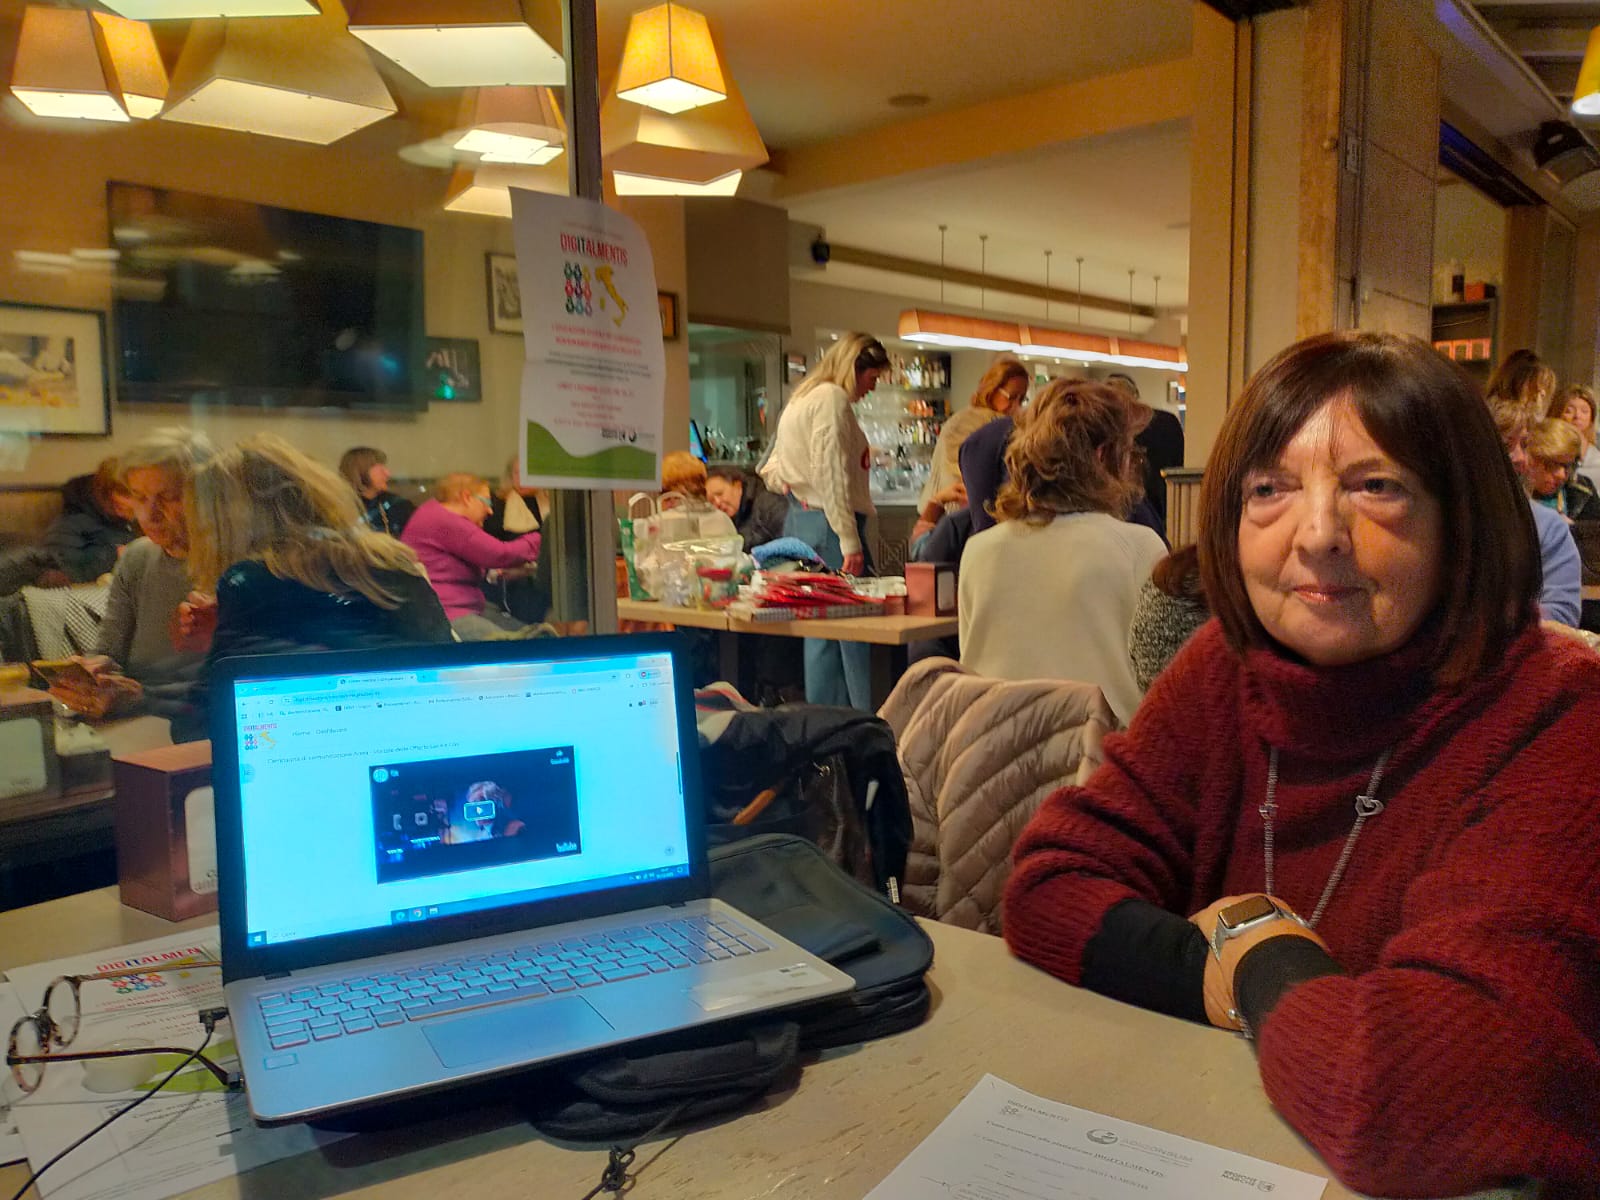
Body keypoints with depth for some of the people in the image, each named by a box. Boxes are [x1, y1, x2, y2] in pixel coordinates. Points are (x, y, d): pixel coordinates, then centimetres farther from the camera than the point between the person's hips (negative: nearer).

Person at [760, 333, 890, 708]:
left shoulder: (800, 399, 22)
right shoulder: (832, 399, -9)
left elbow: (772, 472, 24)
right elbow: (832, 476, -18)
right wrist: (850, 541, -20)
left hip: (799, 521, 10)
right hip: (826, 523, -10)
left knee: (820, 632, 11)